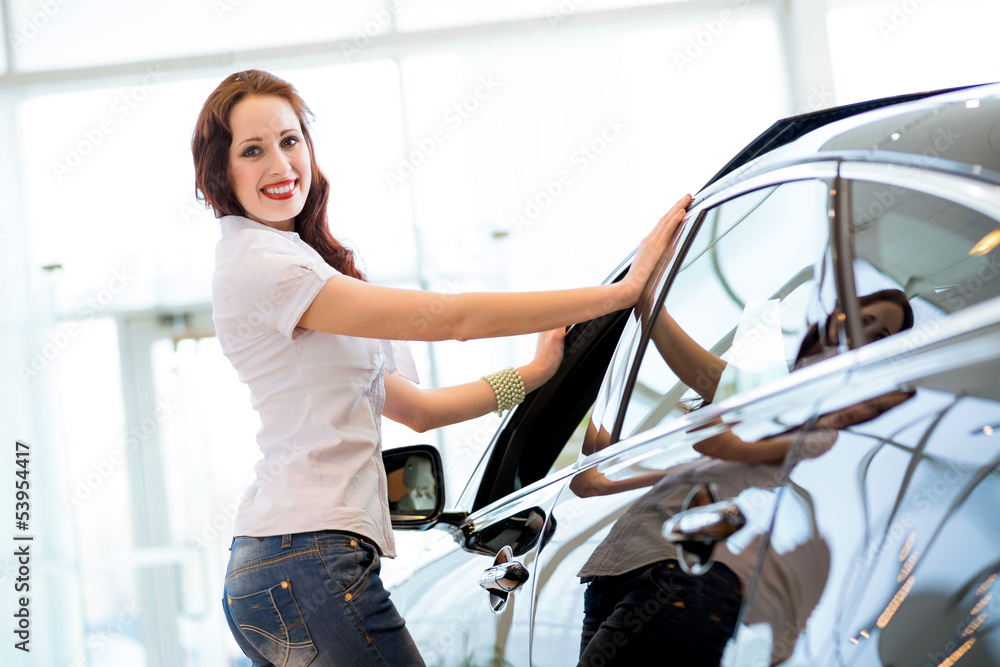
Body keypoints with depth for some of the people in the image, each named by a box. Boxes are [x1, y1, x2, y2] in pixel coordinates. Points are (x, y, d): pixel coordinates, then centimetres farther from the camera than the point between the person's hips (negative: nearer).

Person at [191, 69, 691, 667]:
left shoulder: (286, 259, 20)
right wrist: (623, 291, -15)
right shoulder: (256, 264, -11)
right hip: (308, 561, -10)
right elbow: (446, 316, -16)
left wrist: (535, 373, 12)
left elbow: (416, 407, 19)